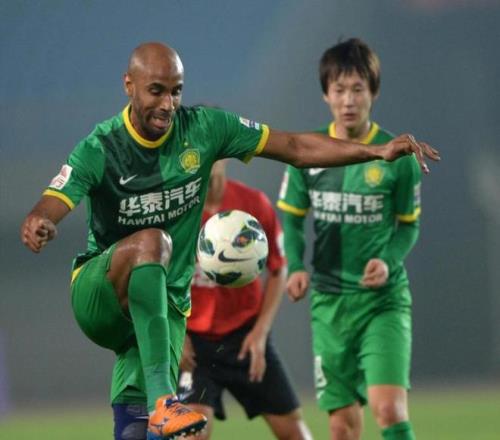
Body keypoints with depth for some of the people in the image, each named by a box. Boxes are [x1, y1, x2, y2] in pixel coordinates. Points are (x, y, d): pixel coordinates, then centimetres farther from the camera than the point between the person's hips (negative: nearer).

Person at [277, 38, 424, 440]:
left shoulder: (397, 156, -5)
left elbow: (408, 225, 5)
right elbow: (292, 216, 10)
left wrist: (388, 261, -14)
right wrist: (296, 266, -8)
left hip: (384, 300, -2)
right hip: (329, 301, 2)